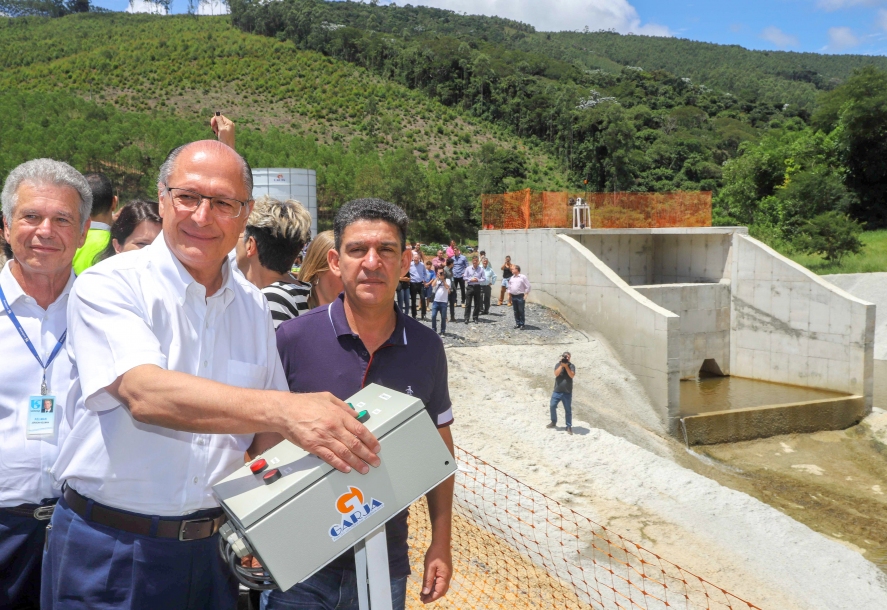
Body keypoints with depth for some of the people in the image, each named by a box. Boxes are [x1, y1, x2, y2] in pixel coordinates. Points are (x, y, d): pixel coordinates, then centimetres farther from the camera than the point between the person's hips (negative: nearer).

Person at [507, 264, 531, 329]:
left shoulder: (523, 277, -5)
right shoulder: (512, 278, 13)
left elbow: (527, 286, -6)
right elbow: (509, 286, 21)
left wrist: (525, 295, -10)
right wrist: (509, 294, 14)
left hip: (520, 296, -6)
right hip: (513, 296, 6)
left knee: (521, 311, -4)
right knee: (516, 311, 9)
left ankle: (522, 325, 1)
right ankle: (517, 323, 18)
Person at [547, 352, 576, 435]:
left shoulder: (571, 366, -2)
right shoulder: (558, 365, 1)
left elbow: (572, 375, -18)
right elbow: (556, 374, -15)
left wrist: (566, 366, -20)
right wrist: (561, 365, -20)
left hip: (567, 392, -2)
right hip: (557, 391, 2)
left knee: (568, 409, 1)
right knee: (552, 406, 5)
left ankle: (569, 427, 8)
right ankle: (553, 423, 24)